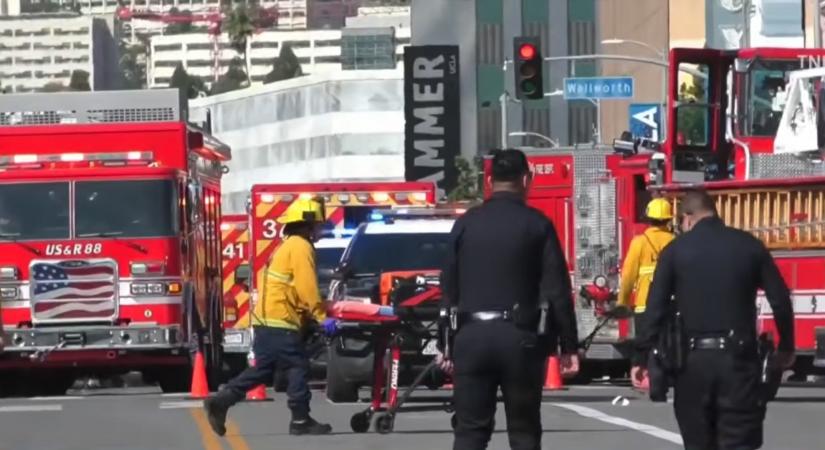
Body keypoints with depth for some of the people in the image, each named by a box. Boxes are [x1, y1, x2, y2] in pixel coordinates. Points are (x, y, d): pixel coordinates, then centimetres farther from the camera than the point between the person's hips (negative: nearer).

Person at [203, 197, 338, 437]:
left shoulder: (288, 246, 23)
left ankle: (219, 402, 5)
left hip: (266, 319, 10)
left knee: (262, 370, 11)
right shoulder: (300, 247, -10)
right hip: (280, 321, -10)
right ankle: (301, 420, -4)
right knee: (298, 367, -5)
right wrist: (322, 317, -18)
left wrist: (314, 316, 20)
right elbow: (307, 288, -18)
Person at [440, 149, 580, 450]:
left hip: (472, 335, 2)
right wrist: (569, 346, -1)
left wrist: (448, 345, 16)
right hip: (519, 336, -2)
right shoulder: (537, 224, -3)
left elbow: (449, 287, 10)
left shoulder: (466, 223, 7)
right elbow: (557, 291, -5)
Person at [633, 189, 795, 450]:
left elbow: (656, 309, -4)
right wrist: (786, 348, 18)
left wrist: (642, 359, 0)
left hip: (694, 360, 0)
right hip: (738, 359, 0)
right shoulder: (749, 245, 4)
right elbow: (780, 301, 4)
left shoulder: (676, 250, 2)